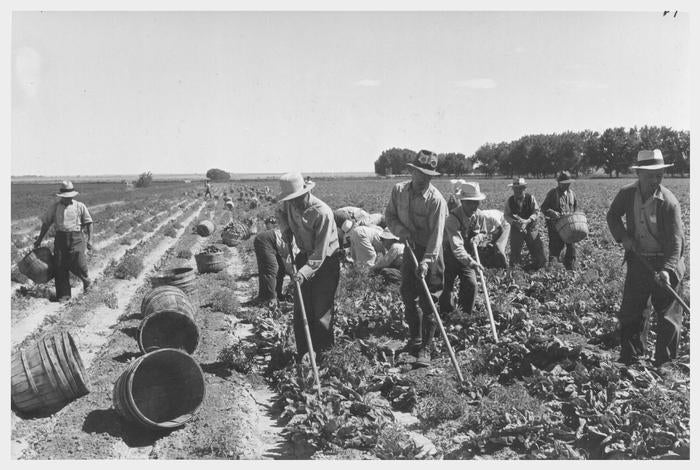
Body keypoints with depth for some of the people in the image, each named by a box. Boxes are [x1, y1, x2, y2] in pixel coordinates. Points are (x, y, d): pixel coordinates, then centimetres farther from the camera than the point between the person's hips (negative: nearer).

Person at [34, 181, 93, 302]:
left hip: (76, 238, -2)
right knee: (60, 267, 0)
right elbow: (46, 223, 14)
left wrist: (90, 239, -5)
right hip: (60, 238, 2)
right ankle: (63, 294, 9)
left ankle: (85, 280, 25)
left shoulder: (80, 206, 4)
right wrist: (39, 240, 15)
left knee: (78, 265, -8)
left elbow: (89, 223, 5)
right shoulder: (54, 206, 8)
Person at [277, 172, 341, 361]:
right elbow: (280, 212, 20)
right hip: (305, 257, 6)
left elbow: (320, 252, -29)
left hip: (326, 261, -6)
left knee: (322, 309, -3)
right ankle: (303, 353, 14)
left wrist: (305, 272, -37)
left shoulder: (322, 212, -28)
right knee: (301, 308, 5)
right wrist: (285, 229, 1)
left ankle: (322, 351, 10)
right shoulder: (290, 205, -8)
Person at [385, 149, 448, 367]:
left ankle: (425, 349, 5)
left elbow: (436, 235, -22)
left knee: (428, 302, -4)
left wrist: (426, 262, -29)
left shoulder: (436, 200, -20)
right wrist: (402, 232, -15)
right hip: (410, 249, 5)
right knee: (407, 296, 14)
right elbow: (390, 216, 4)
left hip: (430, 252, -5)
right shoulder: (399, 190, -4)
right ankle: (415, 339, 32)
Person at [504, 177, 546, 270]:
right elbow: (506, 215, -3)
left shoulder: (530, 198, -8)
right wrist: (514, 222, -22)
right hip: (516, 228, 0)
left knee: (536, 247, 7)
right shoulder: (509, 201, -6)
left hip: (531, 228, 0)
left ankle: (539, 264, 30)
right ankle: (513, 266, 25)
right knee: (515, 249, 6)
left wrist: (527, 221, -21)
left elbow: (536, 211, -6)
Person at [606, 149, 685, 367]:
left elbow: (675, 240, -21)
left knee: (668, 315, 4)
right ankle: (630, 358, 25)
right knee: (631, 311, 10)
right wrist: (623, 236, -6)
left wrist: (668, 270, -33)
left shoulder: (669, 202, -19)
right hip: (638, 259, 4)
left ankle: (664, 364, 18)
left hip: (665, 261, -4)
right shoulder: (626, 194, -7)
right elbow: (613, 215, 12)